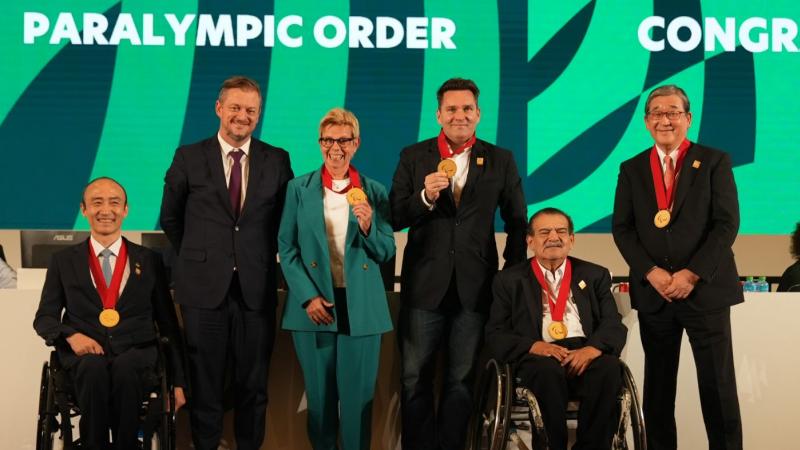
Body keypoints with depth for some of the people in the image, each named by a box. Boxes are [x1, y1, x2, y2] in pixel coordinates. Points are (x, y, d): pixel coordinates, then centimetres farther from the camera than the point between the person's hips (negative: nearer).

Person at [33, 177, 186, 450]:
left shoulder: (149, 261, 15)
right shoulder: (64, 261, 15)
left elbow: (168, 323, 15)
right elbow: (44, 318, 13)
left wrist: (178, 381, 8)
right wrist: (71, 335, -11)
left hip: (136, 353, 0)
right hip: (83, 355, 0)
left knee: (125, 368, -37)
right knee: (94, 367, -37)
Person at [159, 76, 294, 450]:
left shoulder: (277, 160, 3)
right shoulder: (189, 158, 1)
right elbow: (170, 218, 11)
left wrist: (263, 255, 9)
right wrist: (198, 256, 12)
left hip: (256, 289, 1)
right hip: (204, 287, -1)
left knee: (253, 382, 9)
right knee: (205, 381, 8)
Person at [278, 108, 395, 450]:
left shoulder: (375, 192, 6)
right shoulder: (299, 188, 4)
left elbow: (386, 253, 5)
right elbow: (286, 248, 2)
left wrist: (368, 227, -15)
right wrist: (308, 297, -8)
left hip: (361, 307, 0)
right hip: (313, 305, 0)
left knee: (358, 394, 2)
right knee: (319, 394, 7)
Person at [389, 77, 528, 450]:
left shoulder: (501, 160, 4)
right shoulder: (413, 157, 3)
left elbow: (517, 223, 9)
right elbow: (395, 219, -2)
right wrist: (425, 198, -19)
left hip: (475, 288, 0)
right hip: (424, 285, 0)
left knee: (462, 380, 9)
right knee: (415, 378, 7)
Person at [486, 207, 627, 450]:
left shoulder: (595, 275, 22)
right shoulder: (510, 280, 17)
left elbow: (614, 326, 10)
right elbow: (495, 336, 8)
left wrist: (592, 349, -13)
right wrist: (533, 346, -13)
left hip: (586, 356, 2)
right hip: (539, 359, -2)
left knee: (609, 366, -32)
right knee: (548, 369, -36)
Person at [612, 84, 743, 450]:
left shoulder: (714, 162, 3)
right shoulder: (631, 169, 11)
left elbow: (727, 223, -5)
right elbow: (621, 228, 5)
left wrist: (692, 274, -13)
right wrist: (651, 272, -10)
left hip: (705, 289, -2)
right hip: (653, 292, 3)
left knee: (717, 385, -1)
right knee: (658, 386, 8)